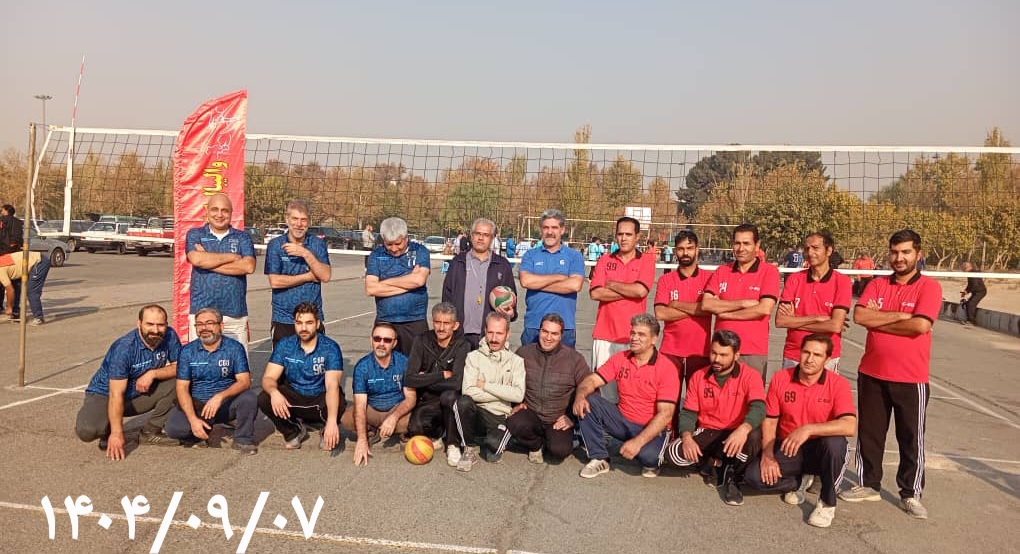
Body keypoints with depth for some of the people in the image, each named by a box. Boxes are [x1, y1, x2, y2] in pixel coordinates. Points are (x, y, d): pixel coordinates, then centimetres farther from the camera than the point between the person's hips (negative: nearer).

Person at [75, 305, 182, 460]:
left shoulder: (169, 336, -15)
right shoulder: (124, 348, -28)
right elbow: (116, 395, -29)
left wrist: (153, 373, -26)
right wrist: (116, 433, -31)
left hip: (140, 394, 5)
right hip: (104, 395, -4)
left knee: (177, 382, -18)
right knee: (86, 430, -30)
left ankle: (150, 432, -4)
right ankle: (110, 431, 6)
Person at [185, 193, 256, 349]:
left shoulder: (242, 238, 10)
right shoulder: (195, 234, 10)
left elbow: (249, 266, -8)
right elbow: (196, 259, -11)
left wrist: (208, 261, -7)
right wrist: (232, 257, -4)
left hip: (235, 314, 1)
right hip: (201, 312, 0)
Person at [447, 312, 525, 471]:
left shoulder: (516, 361, 5)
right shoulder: (474, 357, 4)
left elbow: (518, 395, -11)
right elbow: (468, 391, -11)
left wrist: (485, 385, -10)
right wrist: (502, 392, -9)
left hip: (500, 418, -1)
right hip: (476, 413, 1)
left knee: (493, 450, -31)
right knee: (463, 402, -33)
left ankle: (493, 440, 9)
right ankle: (470, 448, -9)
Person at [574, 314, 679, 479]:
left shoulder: (666, 368, -16)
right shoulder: (620, 358, -1)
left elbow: (665, 414, -21)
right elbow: (592, 380, -5)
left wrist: (637, 441, -31)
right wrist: (580, 396, -30)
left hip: (652, 428, -4)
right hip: (622, 420, 5)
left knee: (648, 455, -36)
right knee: (588, 402, -17)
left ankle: (651, 461, 5)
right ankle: (599, 459, -4)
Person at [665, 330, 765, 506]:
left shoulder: (749, 376, -9)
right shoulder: (698, 377, 2)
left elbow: (758, 408, -25)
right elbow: (688, 413, 1)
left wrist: (743, 429, -47)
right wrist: (687, 436, -21)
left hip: (736, 435, -2)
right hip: (707, 433, 3)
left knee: (754, 436, -37)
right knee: (676, 452, -25)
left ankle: (732, 475, -8)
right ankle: (717, 464, 5)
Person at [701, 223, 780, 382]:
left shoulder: (769, 271, -2)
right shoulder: (721, 271, 8)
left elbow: (764, 309, -14)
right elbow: (706, 304, -5)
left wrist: (724, 313, -8)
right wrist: (744, 303, -12)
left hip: (754, 352, -3)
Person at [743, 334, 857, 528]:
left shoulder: (839, 384, -14)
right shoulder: (780, 379, -5)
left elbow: (850, 426, -29)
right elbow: (769, 420, 1)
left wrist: (808, 429, -38)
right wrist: (768, 454, -12)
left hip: (820, 451, -2)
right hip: (787, 449, 3)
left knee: (835, 442, -37)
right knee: (753, 476, -21)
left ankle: (827, 503, -12)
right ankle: (800, 481, 12)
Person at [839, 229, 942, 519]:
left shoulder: (929, 286, -6)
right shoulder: (877, 284, 6)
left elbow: (920, 325, -20)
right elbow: (859, 315, -9)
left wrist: (877, 320, -10)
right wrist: (900, 315, -16)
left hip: (911, 378, -4)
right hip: (872, 374, 4)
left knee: (911, 438, 7)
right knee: (869, 433, 13)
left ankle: (911, 493, 22)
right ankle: (869, 484, 28)